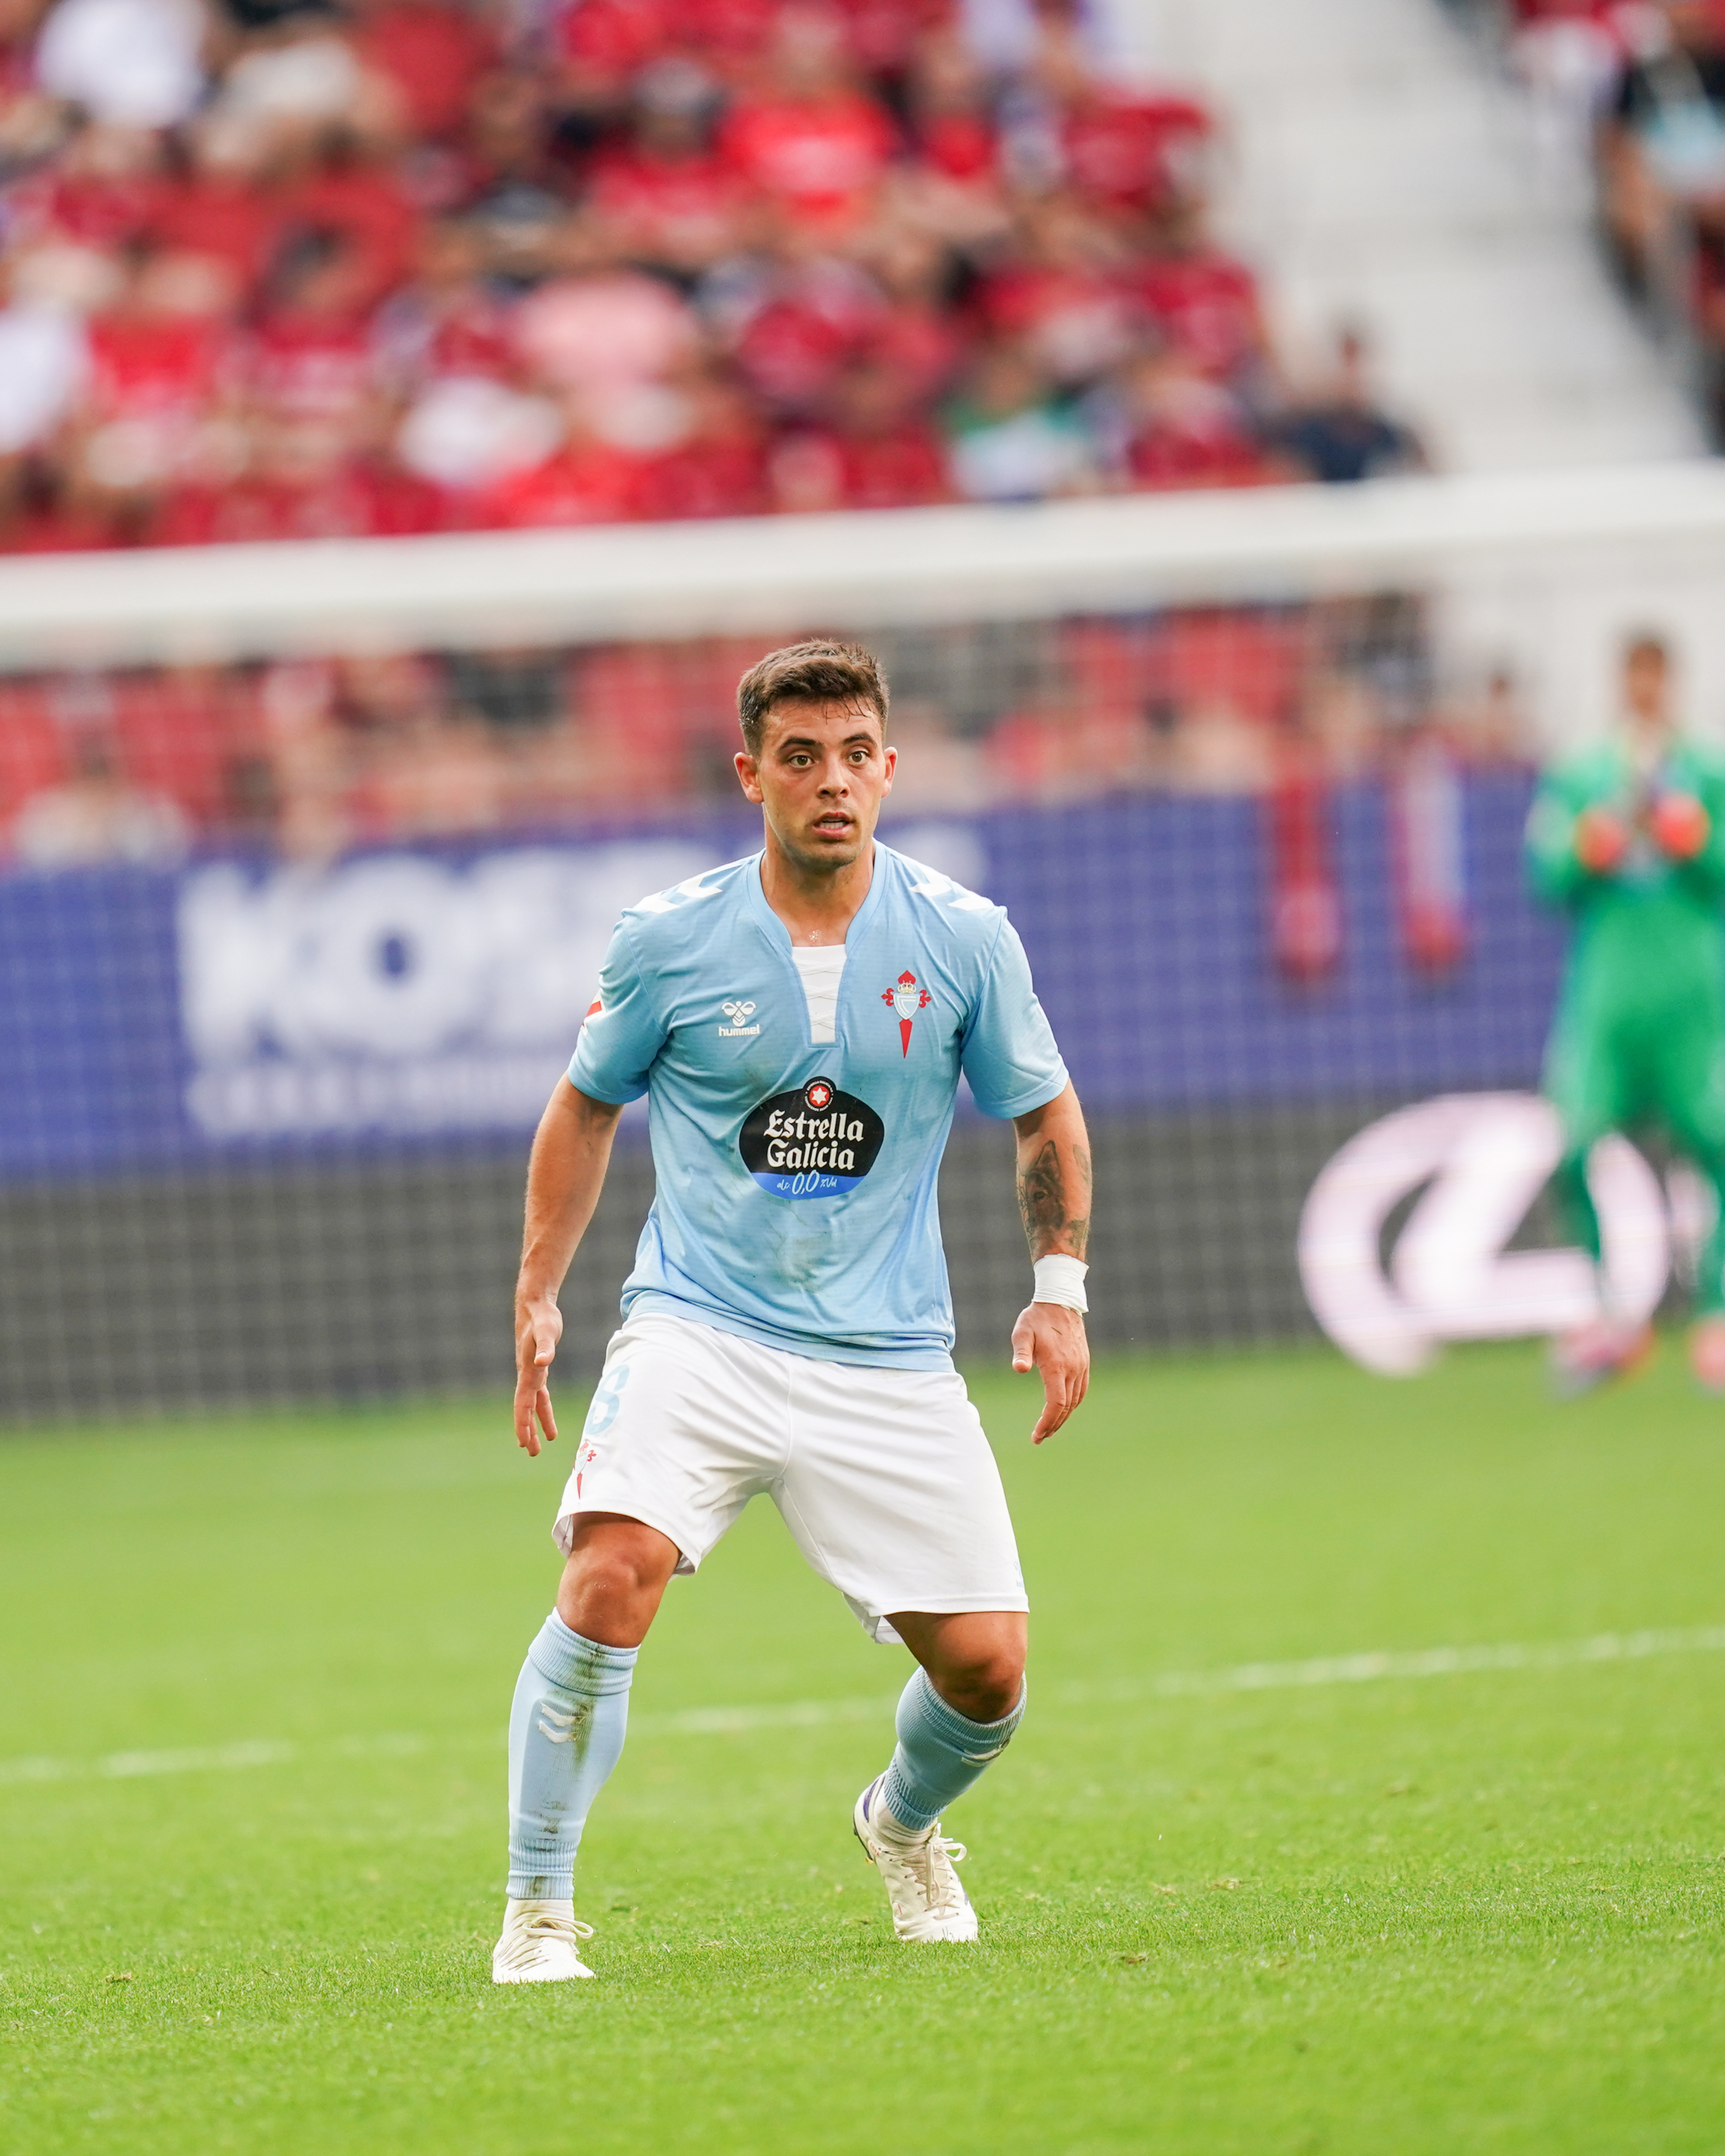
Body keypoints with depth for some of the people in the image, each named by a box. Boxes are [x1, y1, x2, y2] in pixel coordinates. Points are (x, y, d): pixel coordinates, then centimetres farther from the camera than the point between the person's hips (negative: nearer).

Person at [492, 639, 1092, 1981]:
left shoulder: (965, 940, -1)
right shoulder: (668, 942, -3)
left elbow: (1045, 1118, 13)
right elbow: (587, 1110, 13)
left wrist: (1060, 1291, 2)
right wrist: (539, 1298, 7)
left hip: (890, 1357, 2)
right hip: (699, 1331, -1)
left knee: (987, 1666, -4)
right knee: (612, 1577, -27)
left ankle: (904, 1824, 32)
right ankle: (539, 1909, -15)